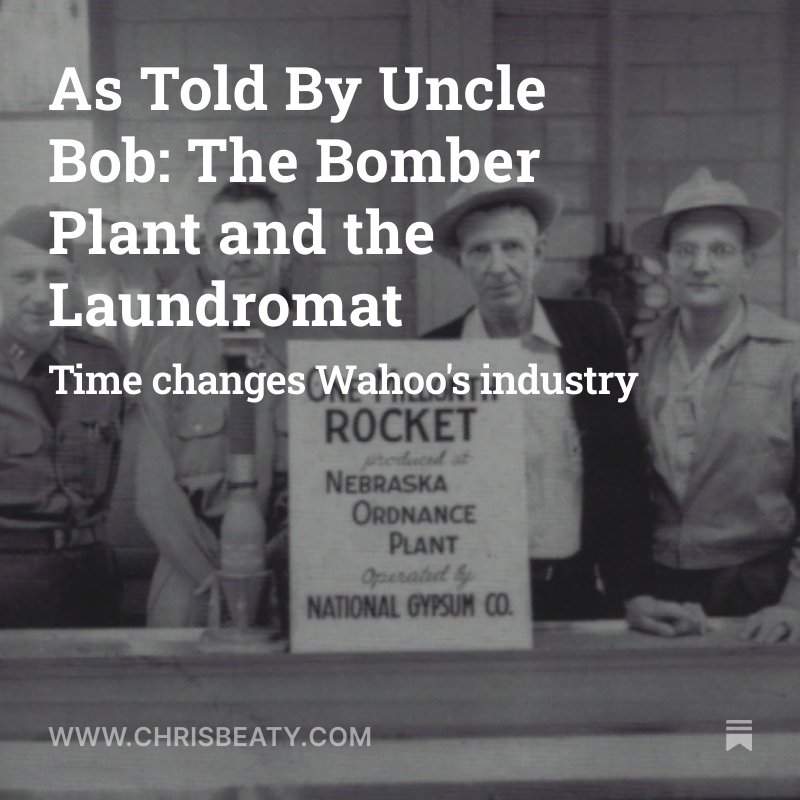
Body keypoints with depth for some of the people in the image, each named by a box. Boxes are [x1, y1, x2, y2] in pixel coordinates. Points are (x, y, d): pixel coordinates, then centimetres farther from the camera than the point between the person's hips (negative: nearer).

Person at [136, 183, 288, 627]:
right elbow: (156, 492, 0)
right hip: (193, 597, 1)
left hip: (298, 588, 0)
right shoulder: (172, 359, 4)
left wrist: (281, 567, -14)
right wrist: (222, 581, -11)